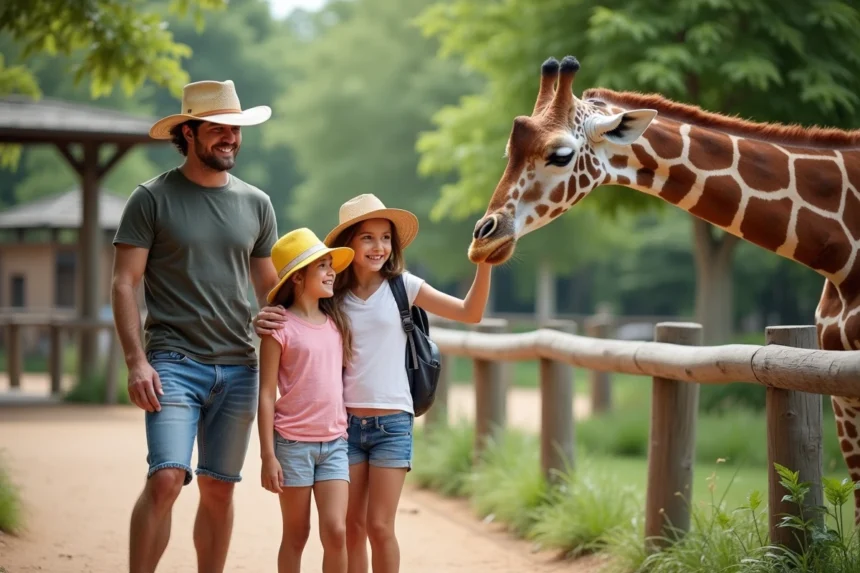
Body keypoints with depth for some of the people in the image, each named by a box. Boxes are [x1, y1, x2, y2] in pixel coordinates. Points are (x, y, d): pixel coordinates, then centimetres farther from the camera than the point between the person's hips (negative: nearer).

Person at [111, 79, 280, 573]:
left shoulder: (256, 204, 12)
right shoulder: (152, 199, 0)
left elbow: (270, 288, 19)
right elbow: (125, 283, -3)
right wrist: (137, 361, -13)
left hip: (239, 366, 4)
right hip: (174, 361, -4)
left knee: (219, 489, 8)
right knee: (166, 478, -17)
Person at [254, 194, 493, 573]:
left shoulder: (402, 286, -1)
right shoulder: (333, 297, 3)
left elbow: (470, 313, -4)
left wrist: (484, 263, -18)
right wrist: (267, 321, -16)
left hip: (392, 423, -2)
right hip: (345, 422, 2)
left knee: (380, 527, -5)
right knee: (351, 527, 5)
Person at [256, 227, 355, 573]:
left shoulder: (336, 323, 9)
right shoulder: (280, 327, -7)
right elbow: (267, 394, -7)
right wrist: (268, 456, -11)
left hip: (334, 443, 4)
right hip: (293, 441, -4)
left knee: (335, 531, -6)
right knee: (296, 534, 5)